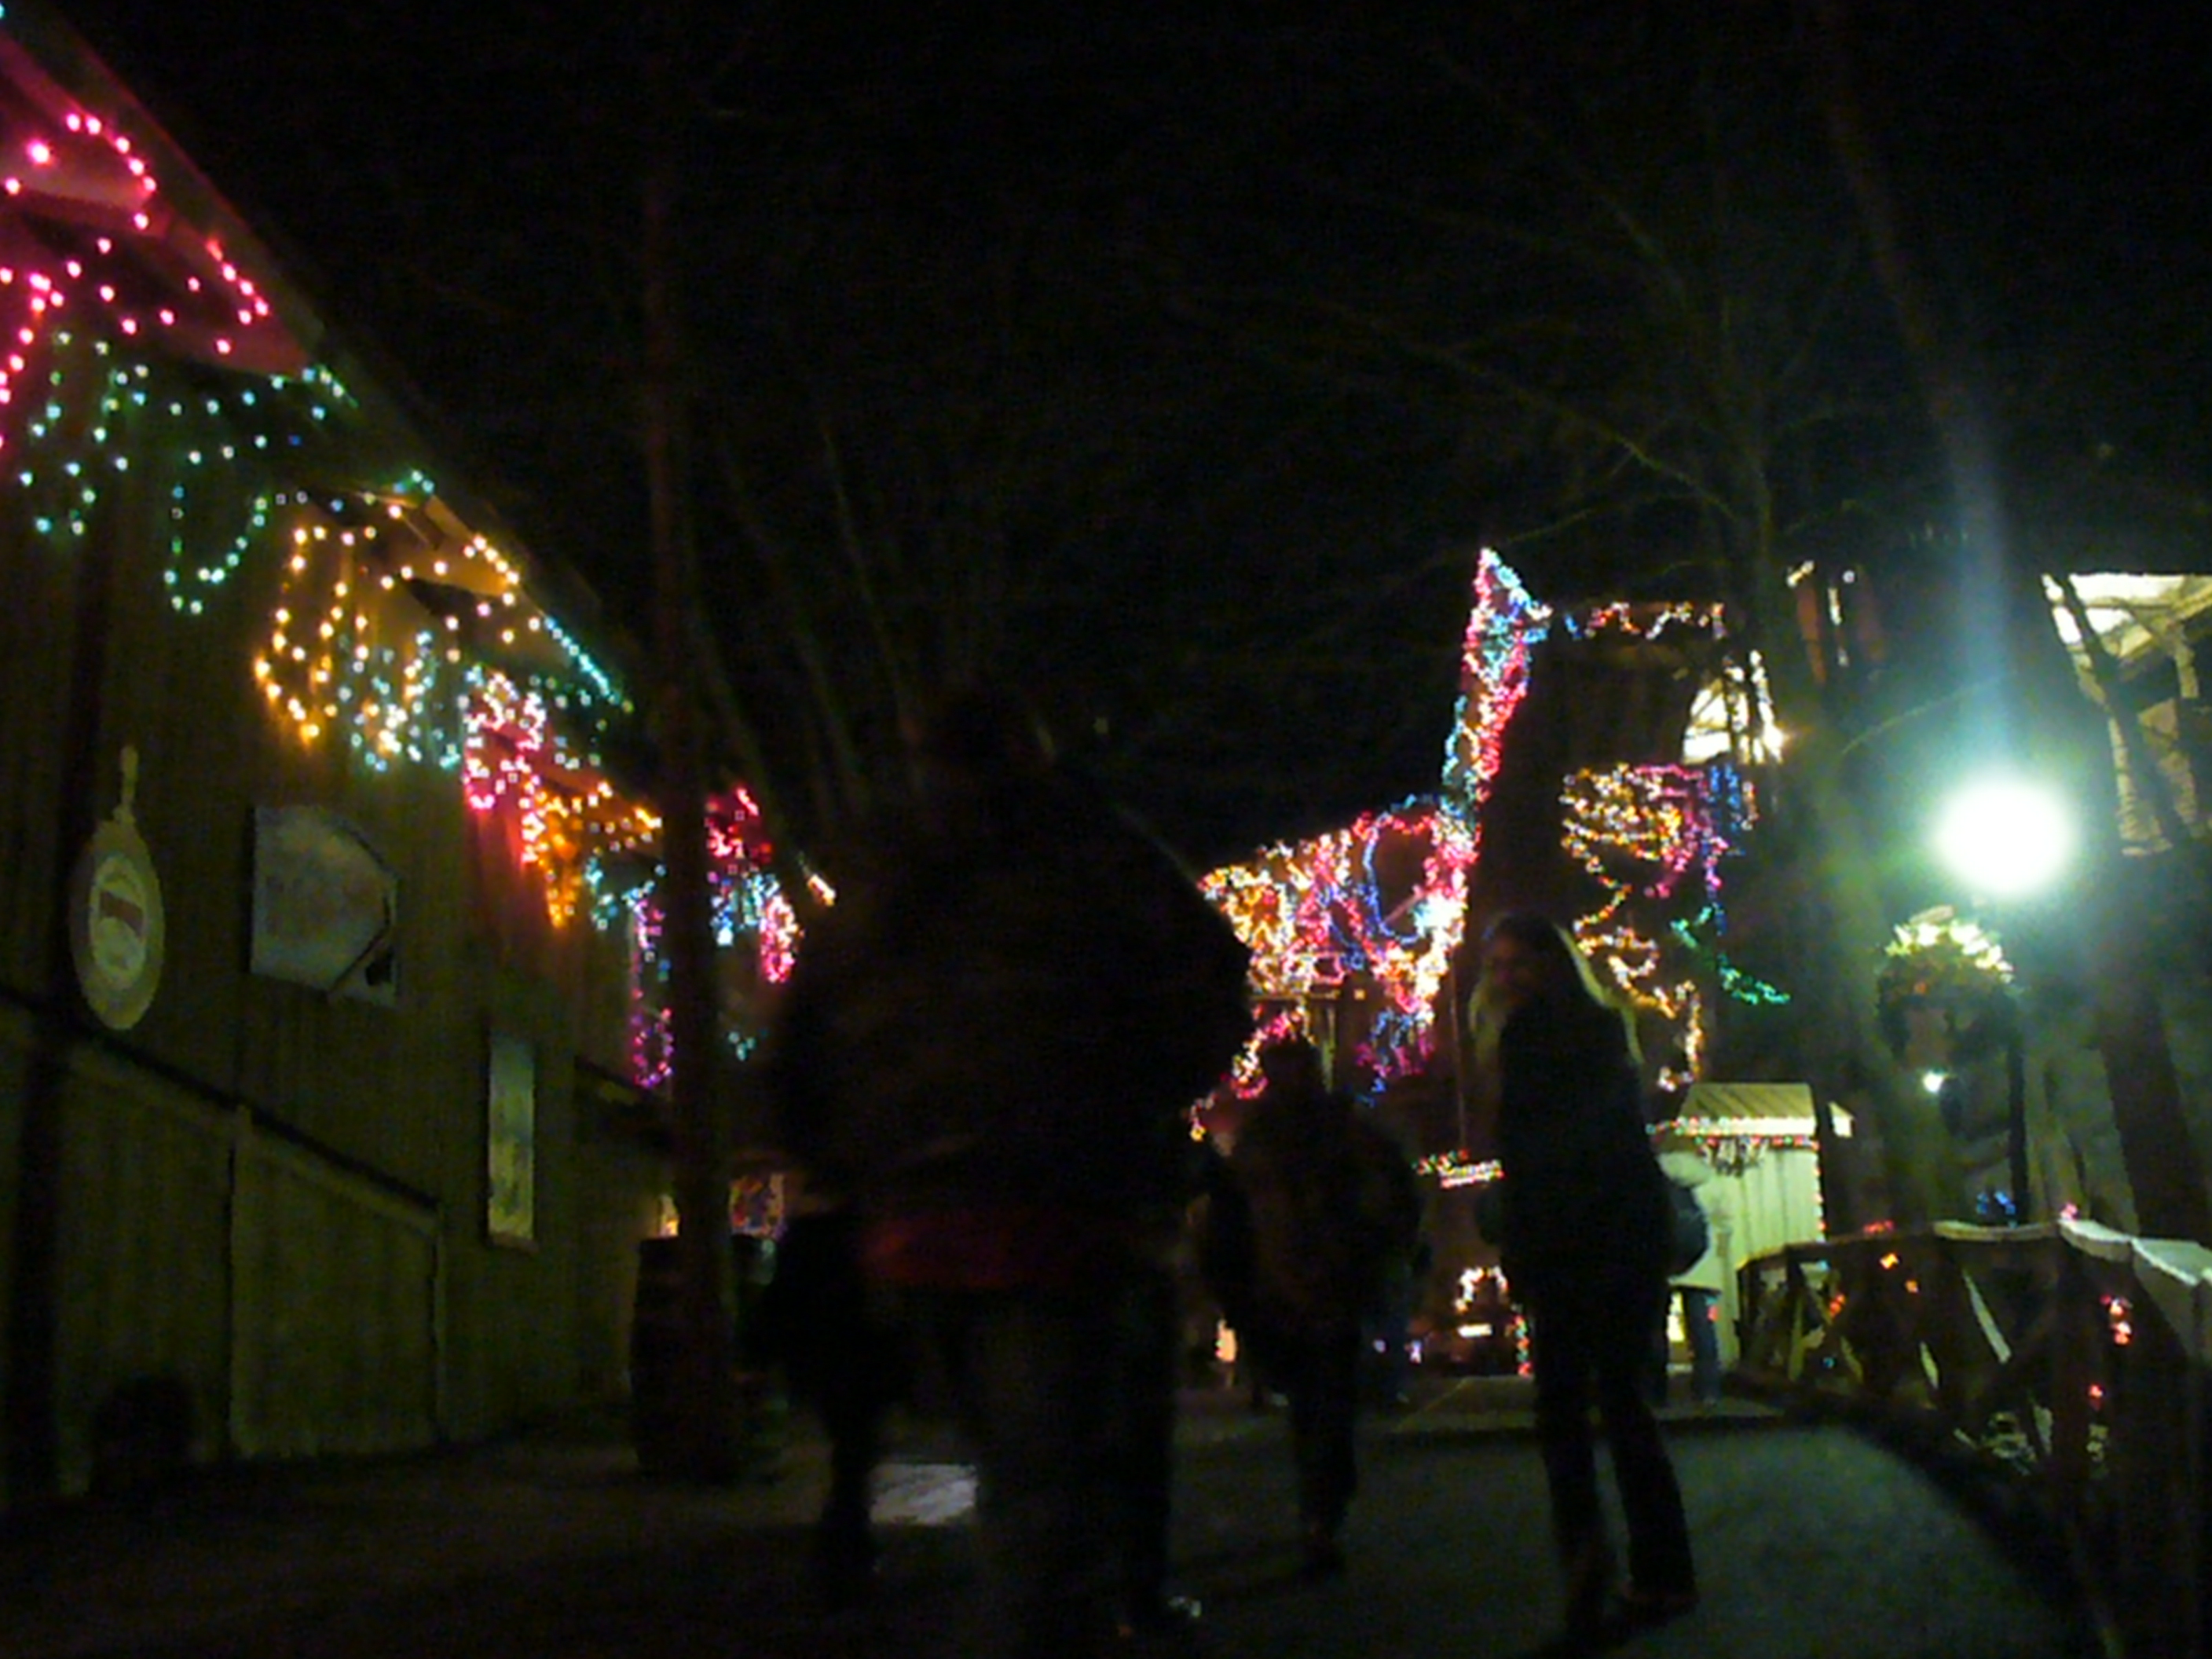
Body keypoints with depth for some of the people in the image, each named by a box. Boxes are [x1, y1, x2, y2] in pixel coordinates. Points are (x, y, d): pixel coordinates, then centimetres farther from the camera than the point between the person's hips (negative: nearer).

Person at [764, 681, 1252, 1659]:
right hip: (1055, 1215, -5)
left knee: (1013, 1469, 21)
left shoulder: (867, 887, 18)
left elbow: (794, 1063, 18)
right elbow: (1211, 990, -4)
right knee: (1049, 1482, -7)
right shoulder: (1082, 852, 4)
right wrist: (1143, 1117, 7)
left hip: (911, 1227, 6)